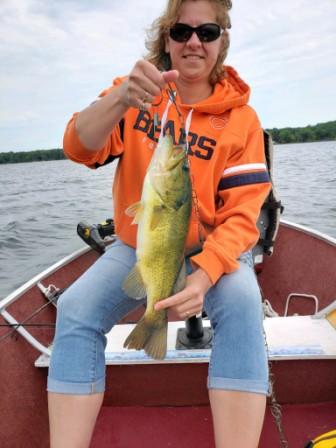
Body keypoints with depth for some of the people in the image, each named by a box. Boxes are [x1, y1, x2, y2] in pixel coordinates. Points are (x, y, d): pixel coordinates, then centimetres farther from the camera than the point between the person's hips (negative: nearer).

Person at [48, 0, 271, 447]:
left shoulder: (241, 118, -6)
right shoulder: (138, 93, -1)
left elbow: (241, 215, -12)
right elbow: (80, 149, -17)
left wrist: (204, 276, -30)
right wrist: (122, 97, -37)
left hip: (212, 249, -1)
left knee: (242, 300, -31)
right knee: (76, 309, -21)